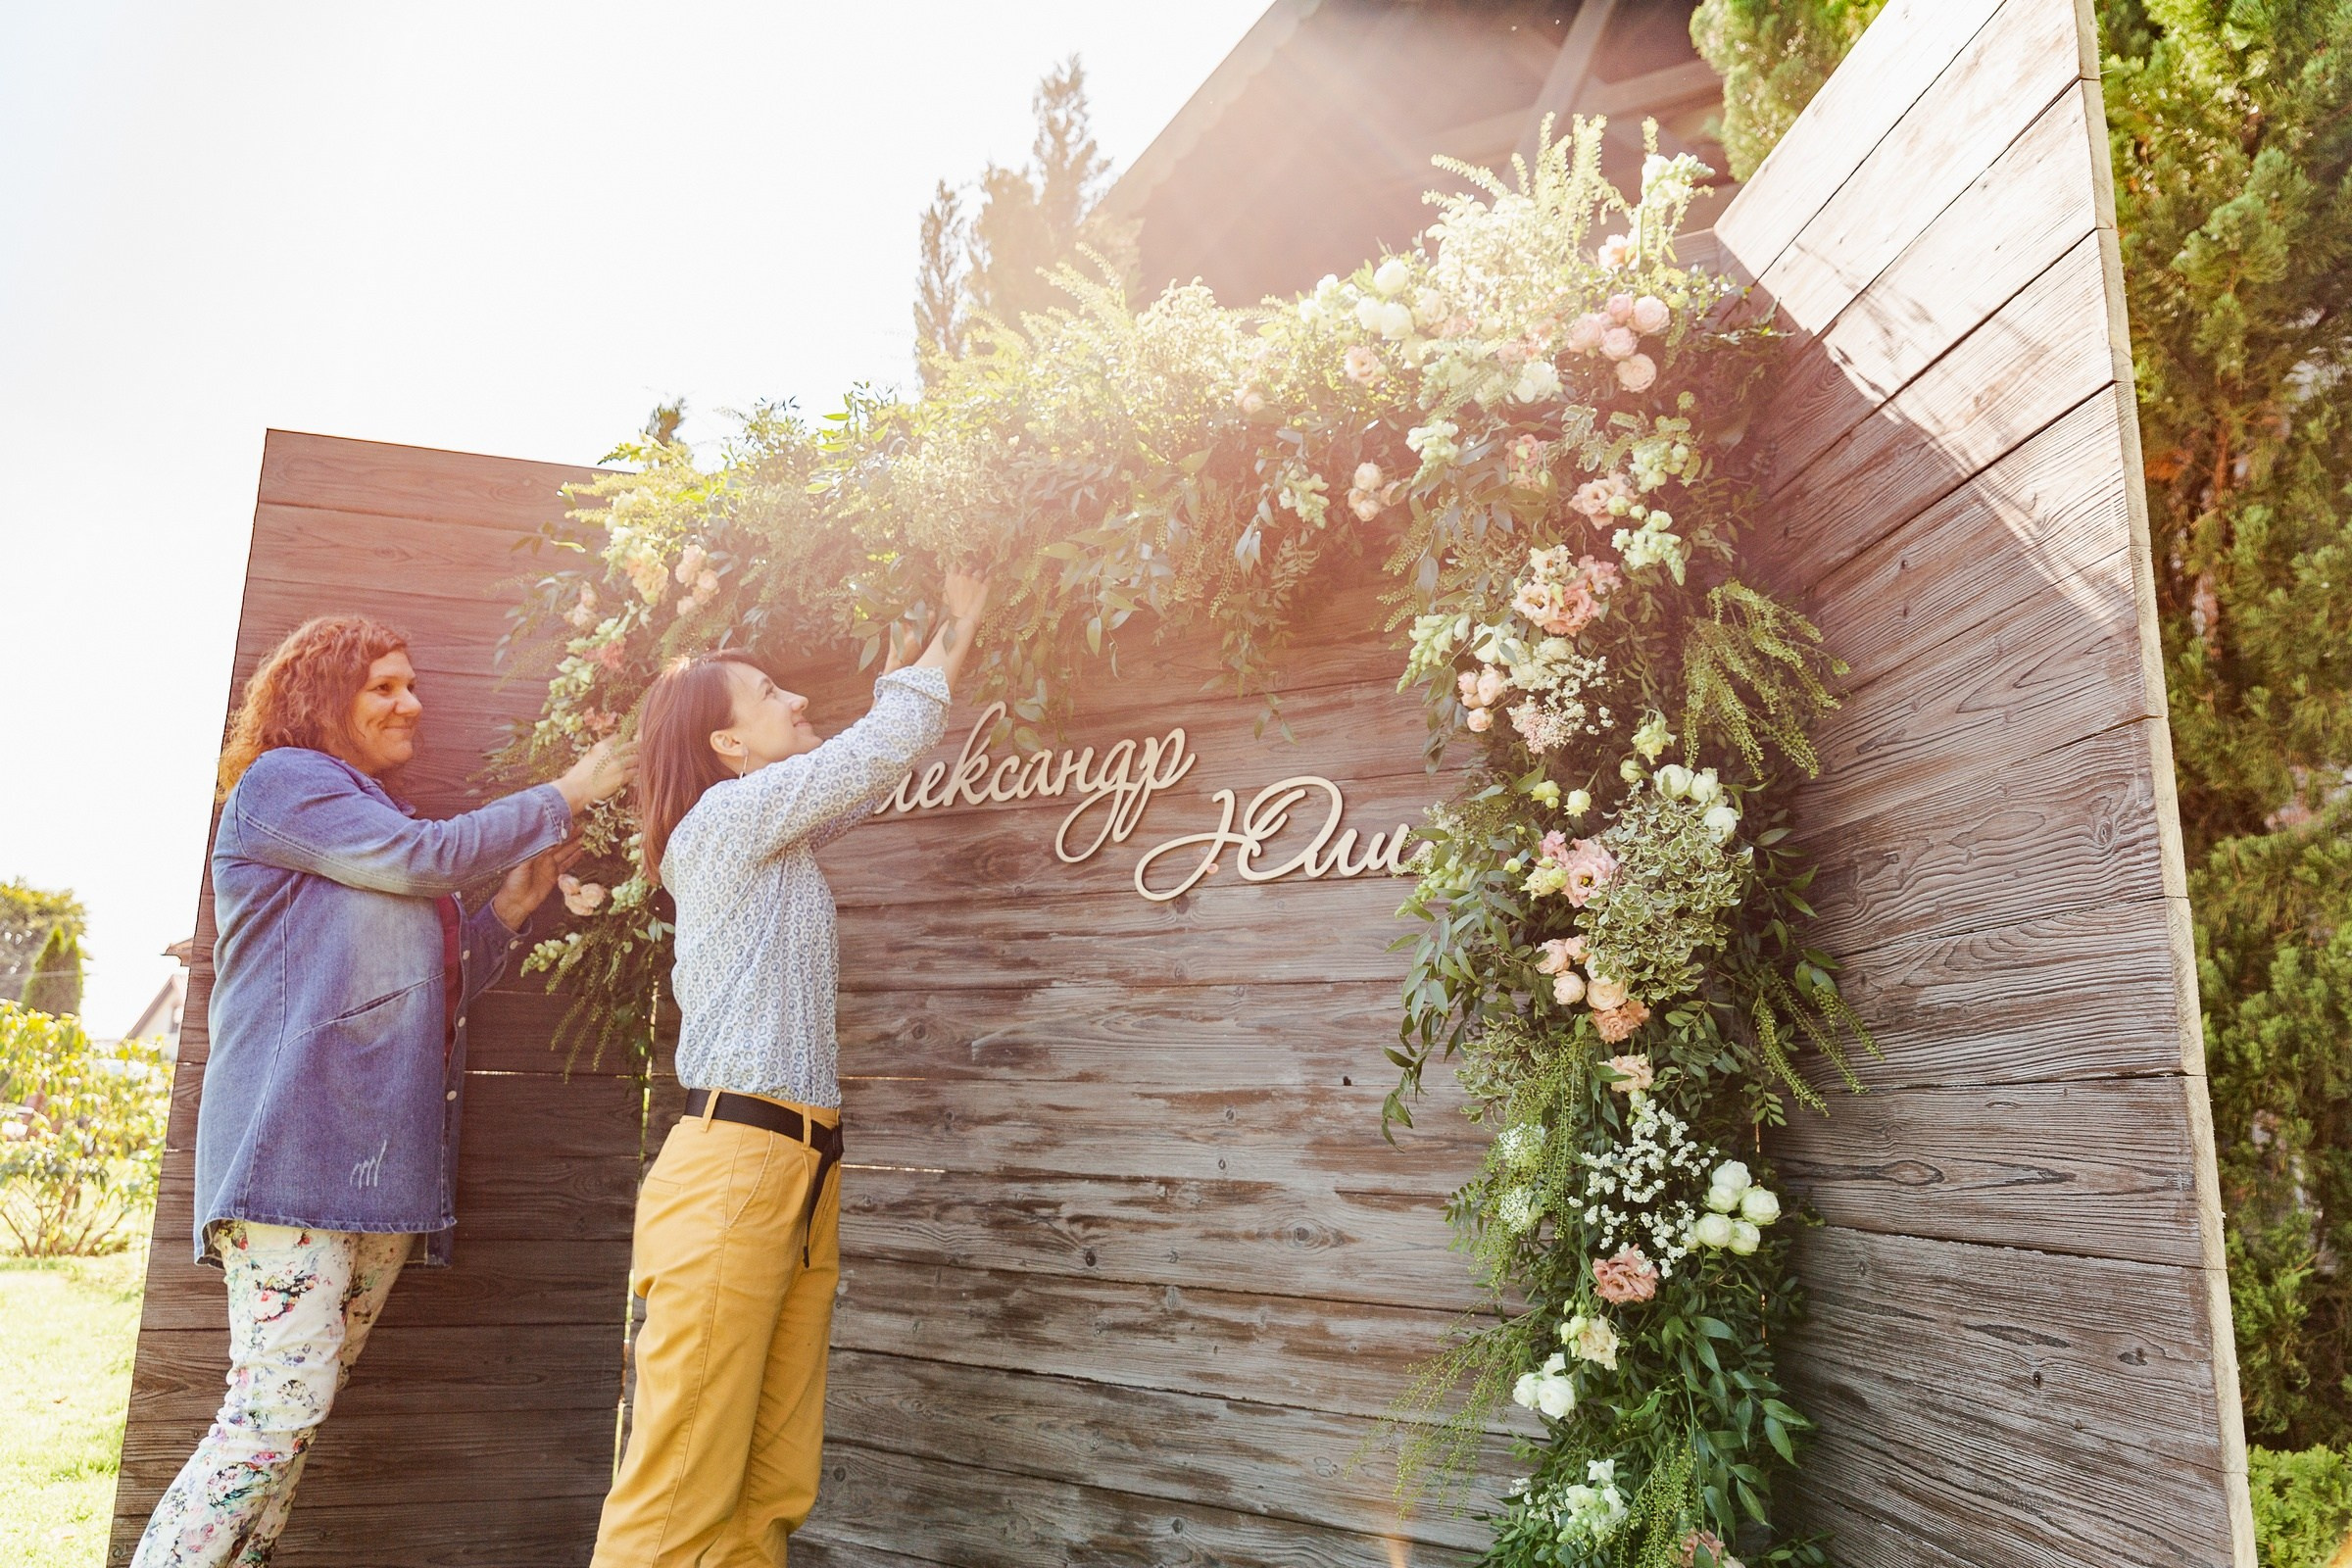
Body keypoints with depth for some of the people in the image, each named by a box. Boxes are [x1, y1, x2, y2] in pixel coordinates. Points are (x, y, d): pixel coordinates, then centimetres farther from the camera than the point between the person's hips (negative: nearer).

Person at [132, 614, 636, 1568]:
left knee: (299, 1409, 4)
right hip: (294, 1140, -8)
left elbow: (429, 992, 27)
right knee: (280, 1400, -14)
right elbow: (426, 857, -9)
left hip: (383, 1158, 8)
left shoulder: (375, 830, 27)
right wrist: (567, 797, -1)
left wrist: (510, 907, 14)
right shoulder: (281, 782, 4)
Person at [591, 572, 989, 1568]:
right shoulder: (727, 815, -3)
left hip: (803, 1178, 9)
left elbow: (879, 762, 32)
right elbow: (891, 741, -2)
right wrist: (954, 634, 14)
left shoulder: (774, 833, 22)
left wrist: (952, 633, 31)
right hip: (731, 1172, -9)